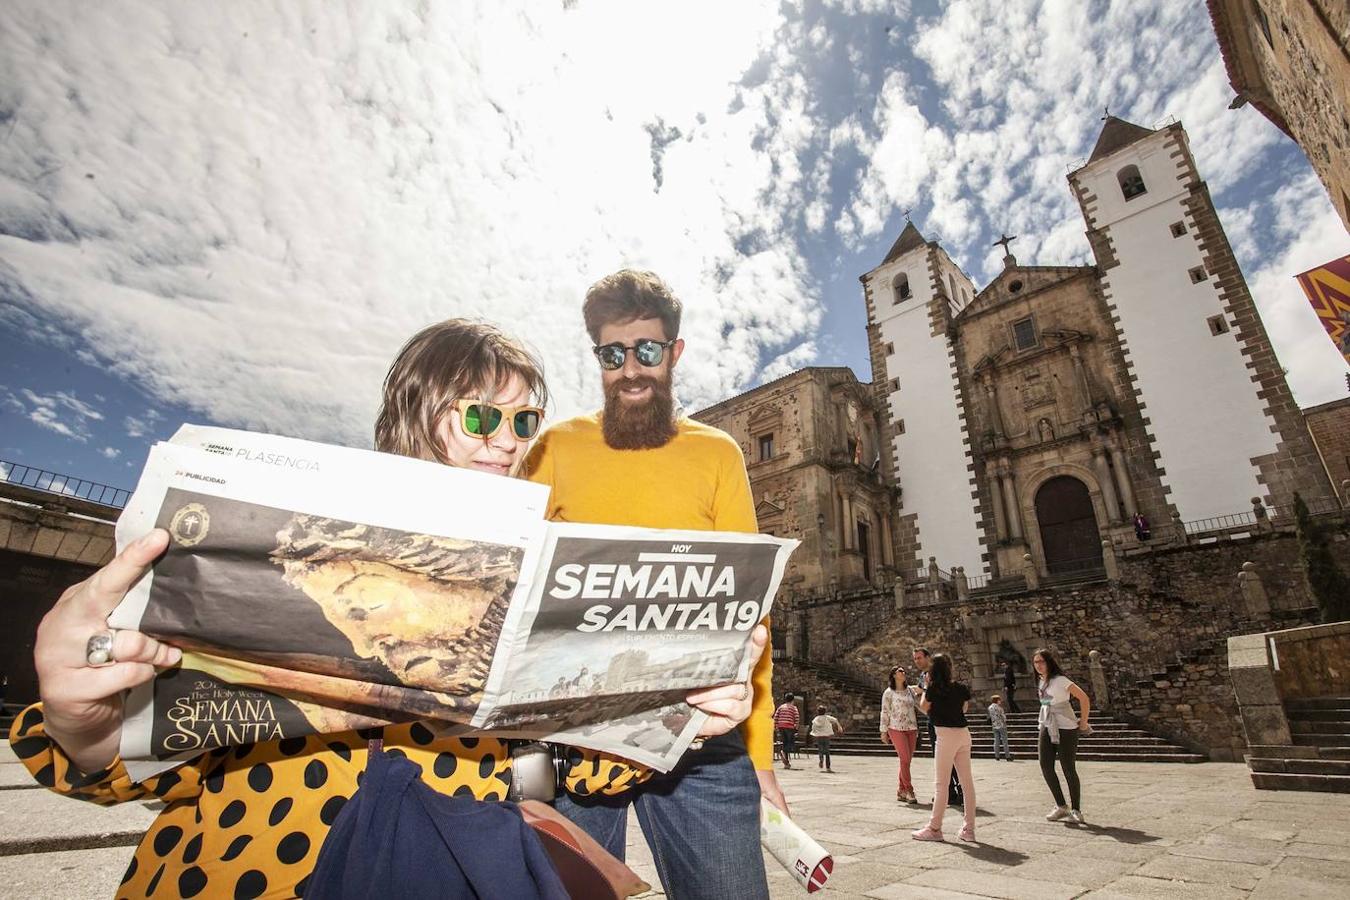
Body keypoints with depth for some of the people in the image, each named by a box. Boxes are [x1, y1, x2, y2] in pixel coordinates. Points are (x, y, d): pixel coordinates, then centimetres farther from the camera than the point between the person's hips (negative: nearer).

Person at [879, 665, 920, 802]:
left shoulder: (911, 690, 10)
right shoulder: (888, 692, -2)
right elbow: (885, 712, -1)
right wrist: (883, 731, -3)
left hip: (911, 729, 4)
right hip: (896, 729, -4)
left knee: (907, 761, 5)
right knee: (905, 759, -11)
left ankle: (901, 791, 15)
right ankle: (909, 791, 0)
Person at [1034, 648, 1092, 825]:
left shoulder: (1059, 680, -16)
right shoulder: (1041, 681, 8)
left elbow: (1084, 698, -17)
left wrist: (1083, 723, -11)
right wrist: (1044, 722, 13)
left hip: (1065, 729, -7)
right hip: (1046, 728, 7)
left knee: (1069, 770, 0)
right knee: (1046, 767, 3)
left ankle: (1076, 811, 14)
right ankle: (1061, 807, 17)